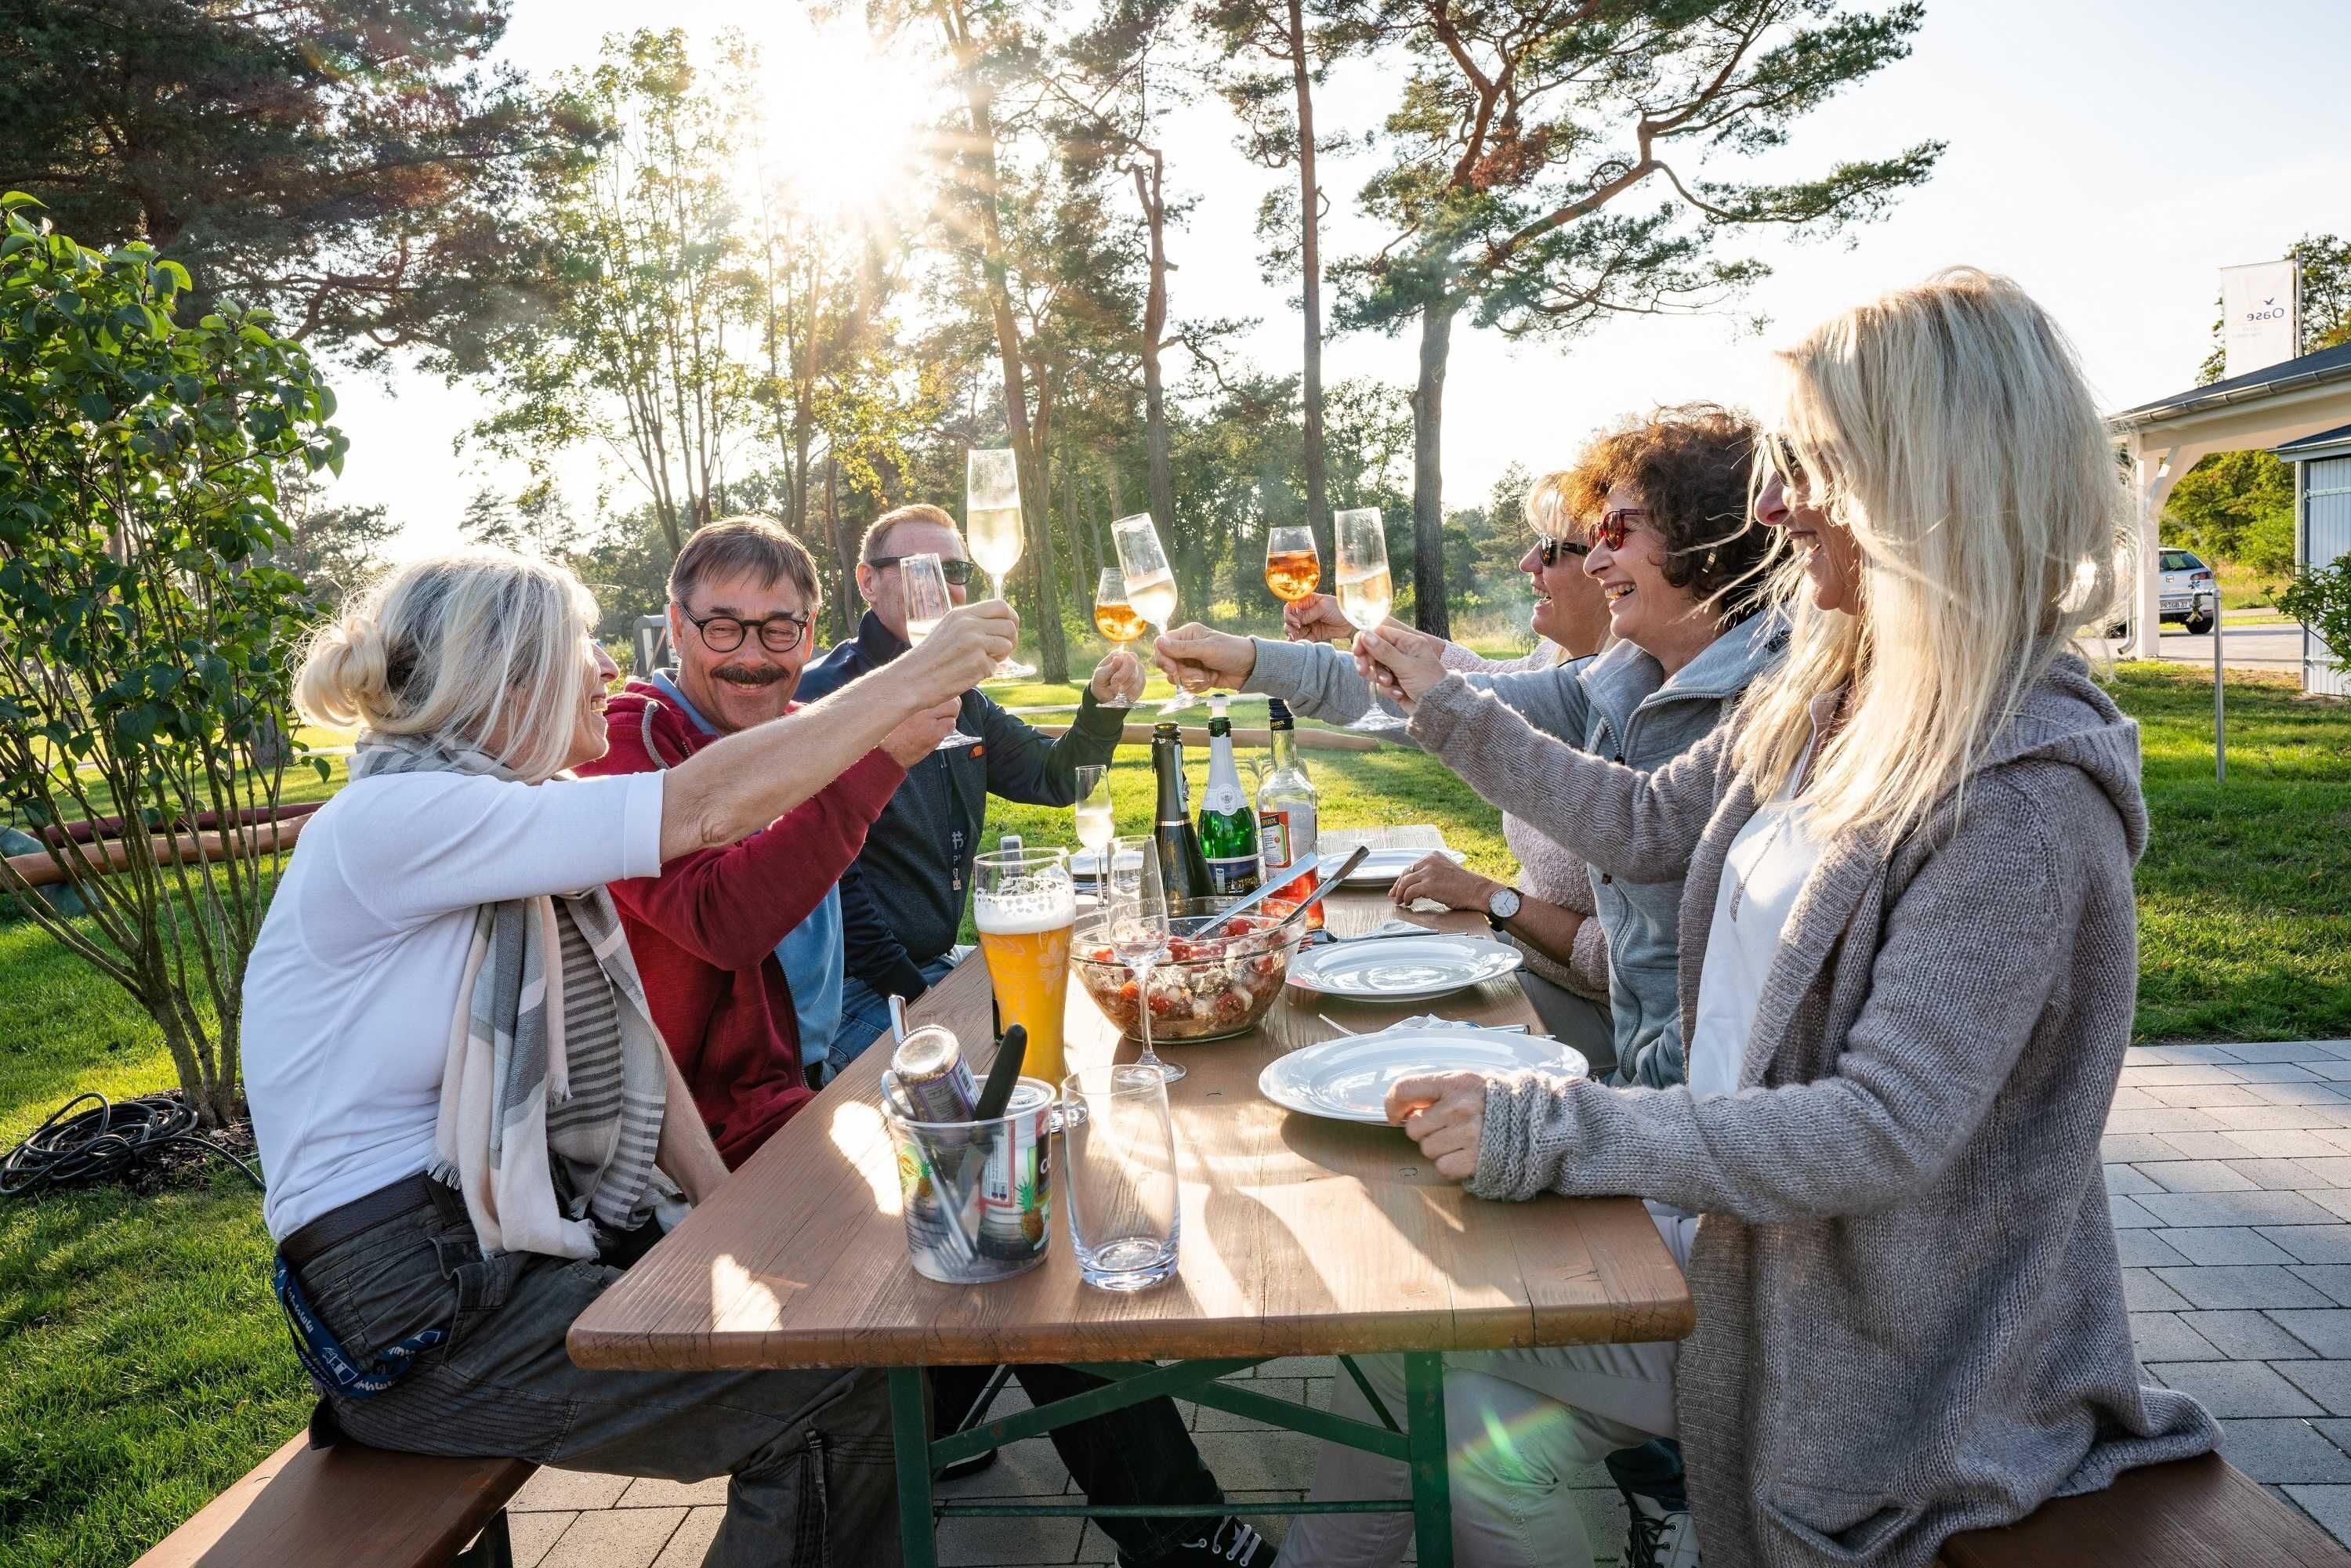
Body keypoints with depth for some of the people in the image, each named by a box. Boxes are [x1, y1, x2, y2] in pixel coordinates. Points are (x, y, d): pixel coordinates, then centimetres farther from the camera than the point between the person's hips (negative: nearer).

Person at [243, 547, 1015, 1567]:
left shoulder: (522, 825, 9)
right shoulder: (391, 822, -19)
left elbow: (626, 1048, 8)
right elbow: (703, 810, -28)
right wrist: (911, 680, -21)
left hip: (548, 1241, 8)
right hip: (416, 1316, -8)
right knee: (838, 1390, -17)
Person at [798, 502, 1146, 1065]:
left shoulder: (962, 700, 12)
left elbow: (1054, 779, 18)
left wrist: (1101, 707, -1)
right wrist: (907, 987, -18)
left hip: (939, 966, 8)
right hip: (860, 993, -8)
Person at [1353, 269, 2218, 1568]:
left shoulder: (2023, 801, -27)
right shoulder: (1823, 700, 0)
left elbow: (1881, 1132, -29)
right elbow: (1649, 823, 13)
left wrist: (1547, 1130, -30)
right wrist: (1448, 706, 11)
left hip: (1884, 1336, -7)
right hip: (1735, 1207, 7)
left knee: (1466, 1379, -4)